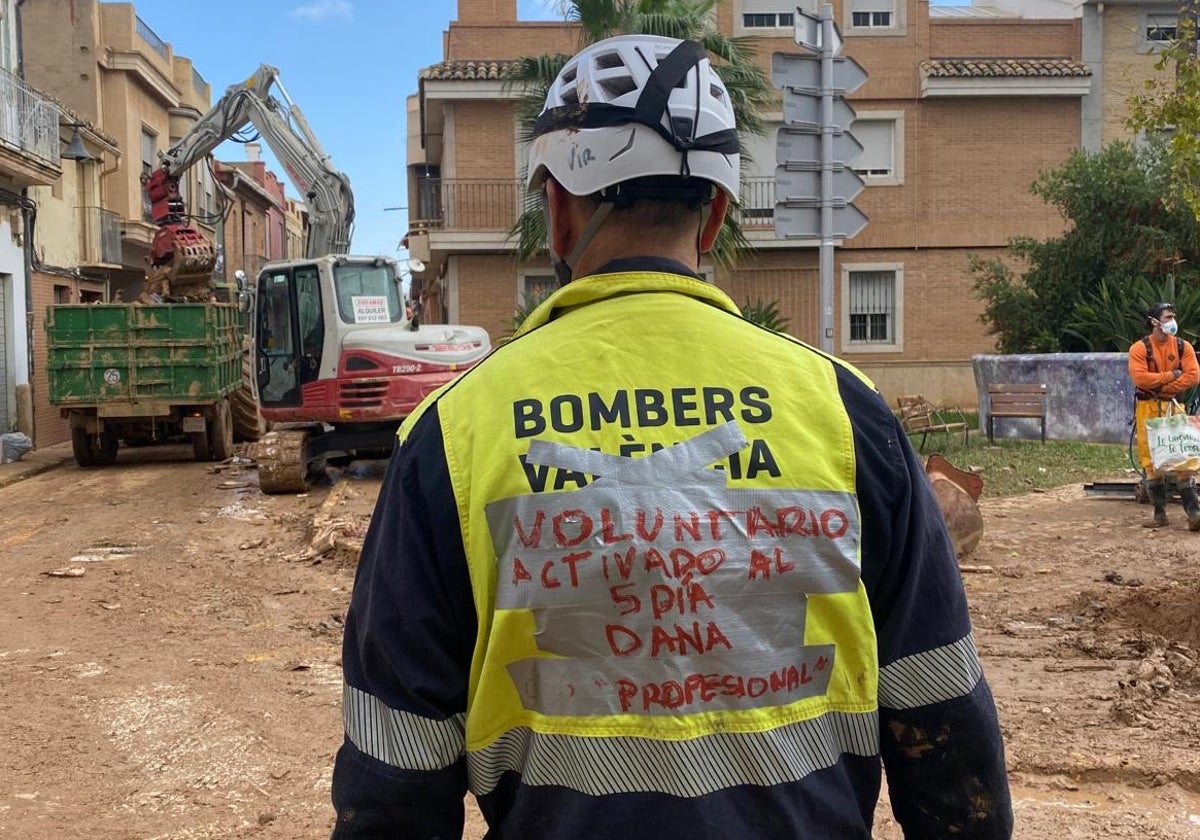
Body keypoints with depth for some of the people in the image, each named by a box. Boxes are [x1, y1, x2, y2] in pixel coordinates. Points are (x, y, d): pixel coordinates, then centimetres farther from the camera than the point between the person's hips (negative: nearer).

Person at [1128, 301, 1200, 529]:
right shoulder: (1140, 348, -4)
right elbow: (1139, 377, -17)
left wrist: (1162, 387, -12)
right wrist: (1171, 375, -11)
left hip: (1174, 407, 1)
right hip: (1147, 408, -1)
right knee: (1151, 461, 2)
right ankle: (1160, 513, 9)